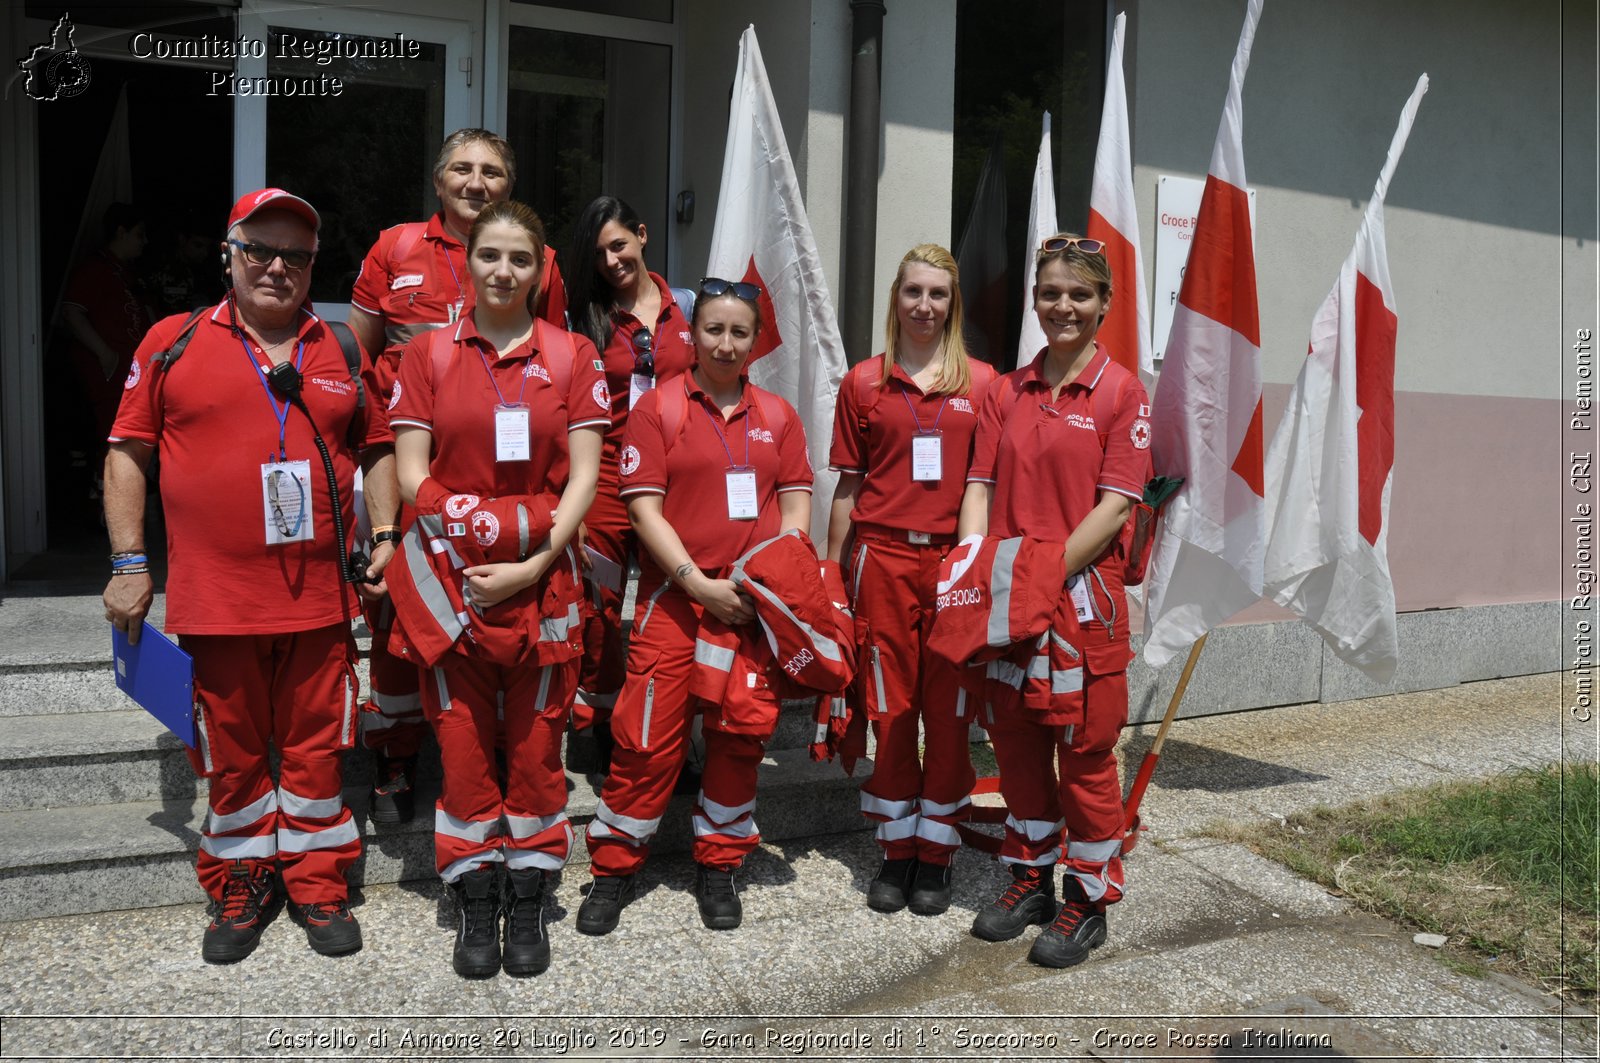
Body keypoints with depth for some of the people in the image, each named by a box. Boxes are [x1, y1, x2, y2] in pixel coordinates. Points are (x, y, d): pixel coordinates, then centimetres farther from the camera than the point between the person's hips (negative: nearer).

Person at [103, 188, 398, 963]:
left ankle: (318, 885, 25)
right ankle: (239, 889, 29)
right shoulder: (173, 342, 3)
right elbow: (128, 451, 4)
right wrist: (129, 561, -1)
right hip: (213, 597, -1)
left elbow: (377, 448, 16)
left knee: (316, 747, 9)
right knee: (232, 753, 11)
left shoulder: (342, 352, 9)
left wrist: (386, 536, 4)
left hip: (320, 598, 1)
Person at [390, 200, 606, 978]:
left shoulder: (571, 356, 5)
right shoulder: (429, 354, 7)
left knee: (536, 742, 5)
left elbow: (583, 475, -1)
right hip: (452, 579, 1)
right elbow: (412, 474, 1)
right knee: (463, 741, 5)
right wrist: (466, 554, -10)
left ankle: (527, 903, 20)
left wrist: (533, 564, -11)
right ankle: (476, 905, 20)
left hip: (542, 580, 0)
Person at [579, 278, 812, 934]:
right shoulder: (658, 408, 1)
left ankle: (718, 867, 23)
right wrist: (698, 582, -13)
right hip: (675, 594, -3)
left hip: (757, 601, 3)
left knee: (741, 733, 6)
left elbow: (796, 503, 9)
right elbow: (644, 508, -5)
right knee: (650, 734, -5)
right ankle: (614, 869, 13)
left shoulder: (777, 415, 12)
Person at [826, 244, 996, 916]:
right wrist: (831, 572, 7)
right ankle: (896, 849, 19)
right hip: (883, 559, 0)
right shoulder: (863, 382, 7)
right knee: (890, 709, 5)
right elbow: (848, 487, 9)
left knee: (949, 713, 3)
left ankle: (935, 853, 17)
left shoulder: (981, 383, 7)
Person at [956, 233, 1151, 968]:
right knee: (1016, 742, 13)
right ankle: (1030, 877, 31)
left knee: (1085, 751, 4)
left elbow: (1116, 505, -10)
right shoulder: (1007, 391, 10)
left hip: (1083, 596, -4)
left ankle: (1088, 900, 20)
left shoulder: (1121, 392, -3)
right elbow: (980, 487, 7)